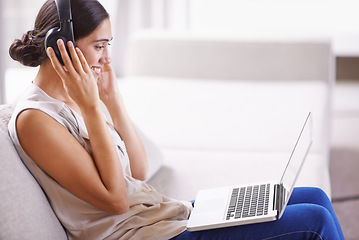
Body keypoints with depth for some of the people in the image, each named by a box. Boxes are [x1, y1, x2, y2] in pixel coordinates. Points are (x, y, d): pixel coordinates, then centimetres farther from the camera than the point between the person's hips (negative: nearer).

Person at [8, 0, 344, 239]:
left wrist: (111, 98, 3)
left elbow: (138, 171, 10)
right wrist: (91, 108, -19)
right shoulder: (35, 118, -17)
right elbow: (115, 199, -20)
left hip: (160, 211, 9)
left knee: (315, 197, 6)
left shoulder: (74, 99, 9)